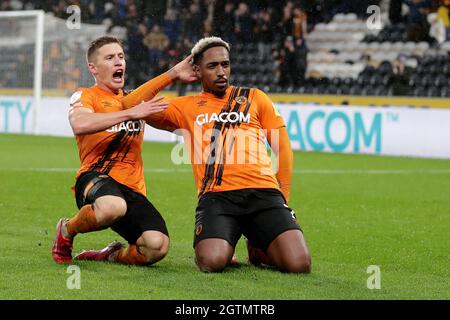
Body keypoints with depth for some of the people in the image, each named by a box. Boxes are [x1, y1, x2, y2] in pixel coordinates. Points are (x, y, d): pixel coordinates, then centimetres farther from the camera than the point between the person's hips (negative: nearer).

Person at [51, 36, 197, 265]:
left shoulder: (133, 101, 29)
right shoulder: (86, 96, 8)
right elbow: (79, 125, -15)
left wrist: (174, 74, -12)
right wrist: (130, 113, -18)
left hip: (132, 189, 5)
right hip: (95, 177, -5)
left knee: (157, 246, -23)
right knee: (113, 207, -42)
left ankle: (113, 255, 10)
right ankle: (67, 230, -7)